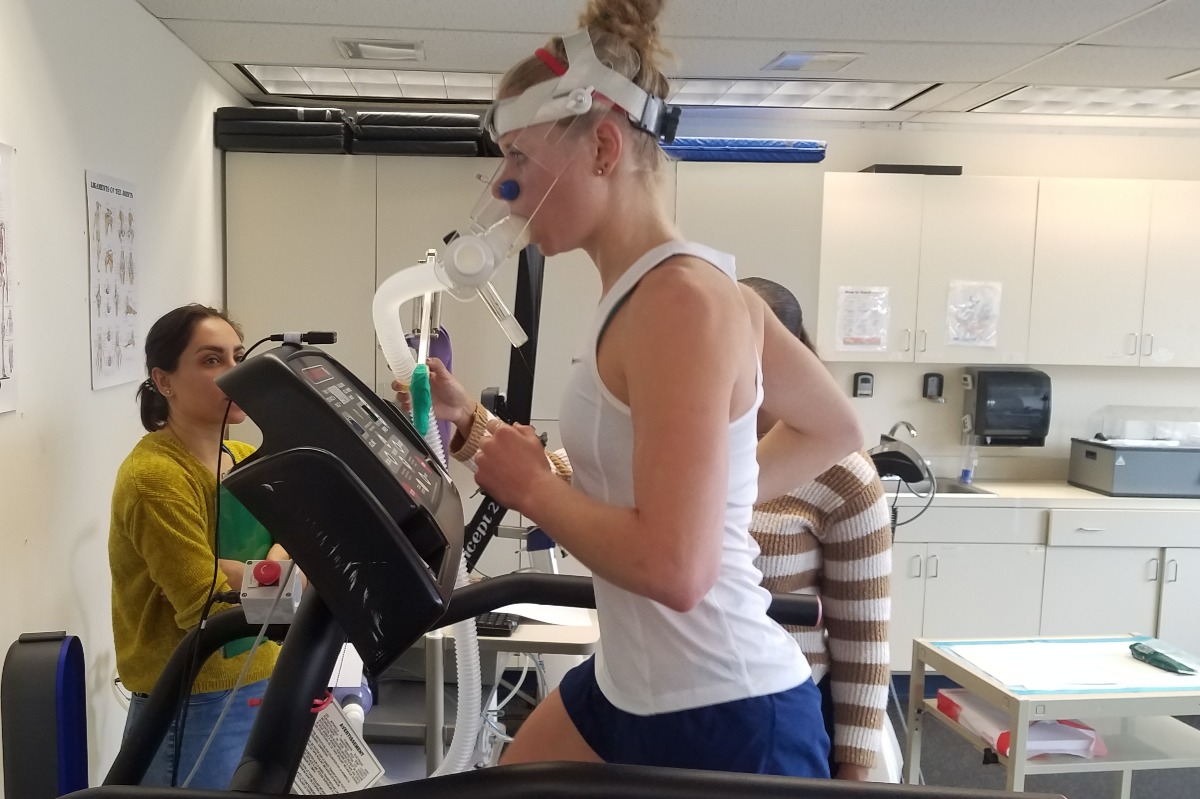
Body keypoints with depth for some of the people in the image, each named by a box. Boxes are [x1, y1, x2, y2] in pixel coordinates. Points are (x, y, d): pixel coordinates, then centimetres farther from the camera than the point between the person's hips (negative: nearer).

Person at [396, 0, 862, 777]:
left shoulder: (680, 299, -23)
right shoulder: (660, 288, 5)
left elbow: (675, 567, -30)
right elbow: (836, 430, 14)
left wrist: (530, 486, -15)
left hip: (724, 719, -9)